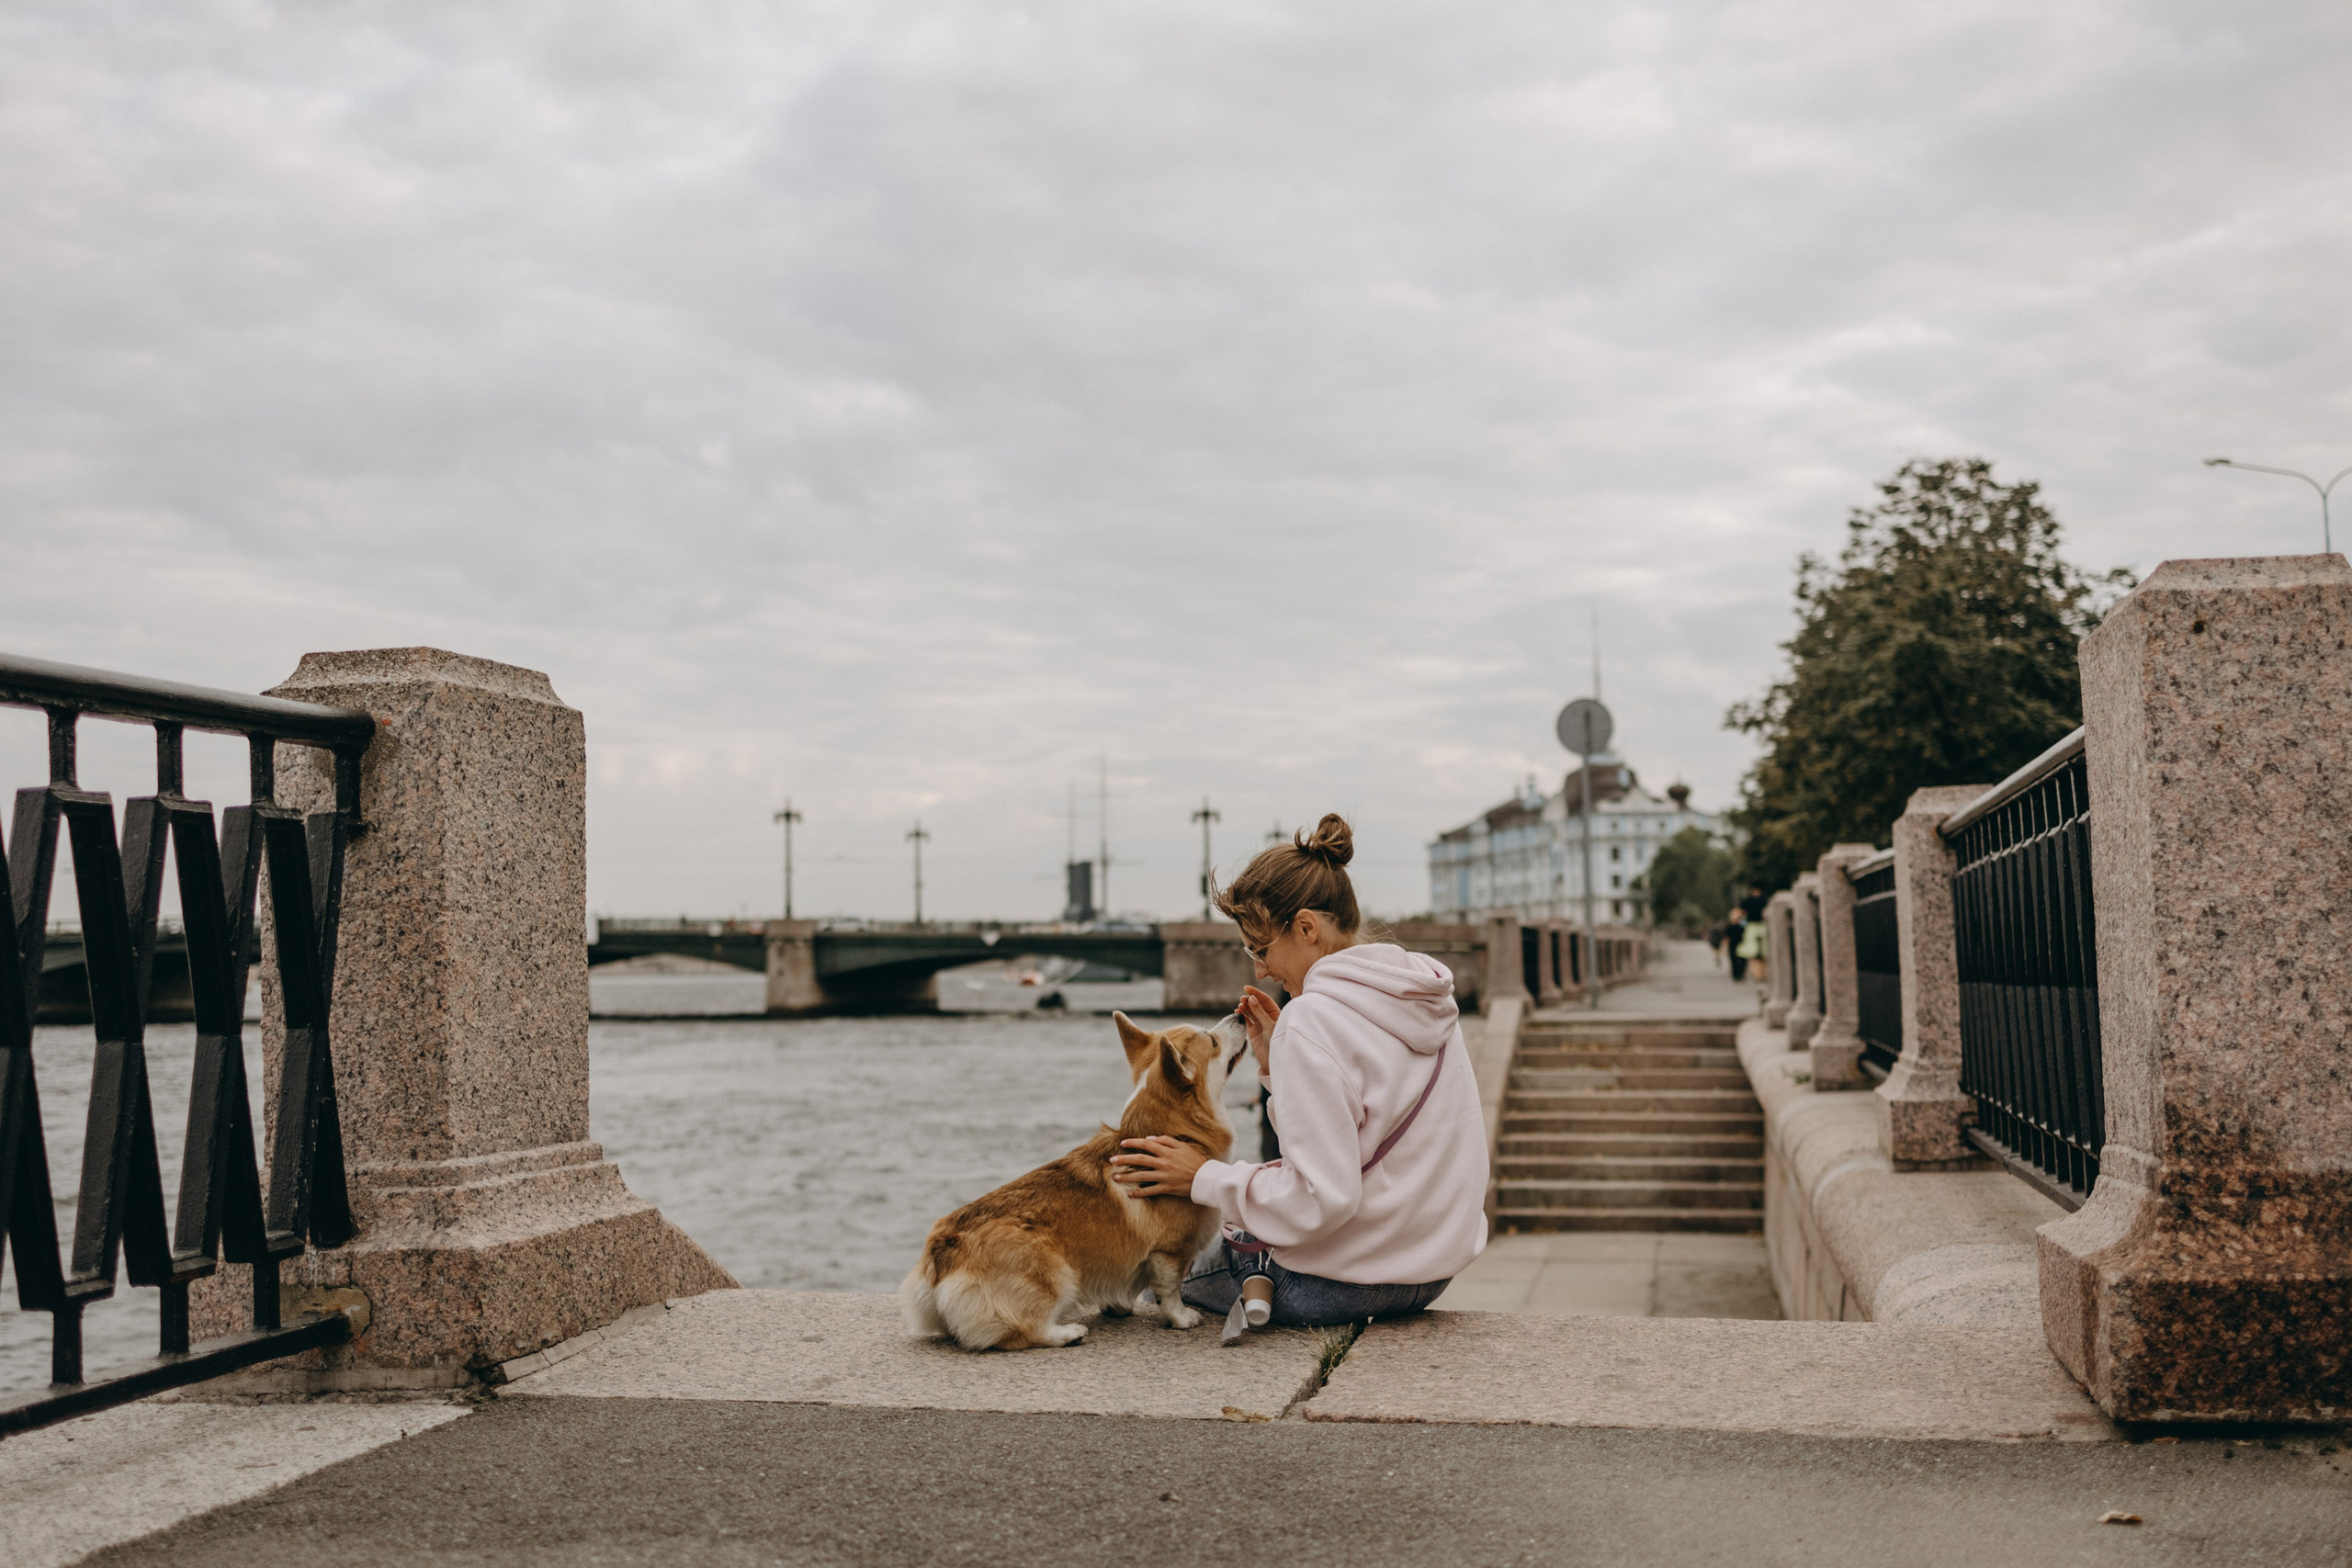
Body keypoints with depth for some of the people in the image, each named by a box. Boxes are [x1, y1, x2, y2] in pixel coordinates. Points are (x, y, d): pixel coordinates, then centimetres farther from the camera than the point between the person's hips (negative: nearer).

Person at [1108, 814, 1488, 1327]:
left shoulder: (1313, 1021, -22)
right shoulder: (1425, 996, 4)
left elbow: (1323, 1198, -25)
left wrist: (1204, 1178, -15)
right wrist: (1278, 1064, 6)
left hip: (1342, 1283, -8)